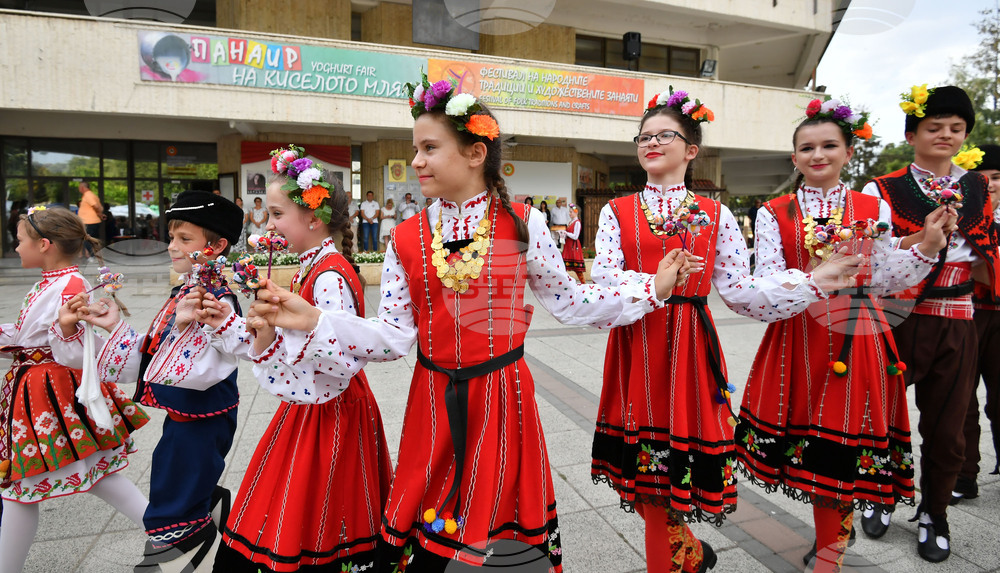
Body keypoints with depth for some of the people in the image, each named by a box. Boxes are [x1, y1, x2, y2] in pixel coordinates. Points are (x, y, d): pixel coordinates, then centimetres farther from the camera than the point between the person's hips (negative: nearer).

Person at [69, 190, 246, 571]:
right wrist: (116, 327, 6)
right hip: (181, 416, 10)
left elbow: (203, 372, -29)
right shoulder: (183, 294, 7)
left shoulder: (219, 301, -23)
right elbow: (152, 356, 13)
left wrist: (185, 329, -40)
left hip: (202, 422, -10)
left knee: (174, 518, 6)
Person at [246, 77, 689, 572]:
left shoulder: (521, 224, -6)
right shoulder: (406, 239, -2)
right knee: (428, 533, 14)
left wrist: (652, 289, 0)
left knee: (502, 520, 12)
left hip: (503, 396, -1)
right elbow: (394, 336, -4)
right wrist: (312, 321, -14)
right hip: (434, 403, 2)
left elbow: (569, 303, 1)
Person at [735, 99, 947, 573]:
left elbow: (883, 280, 9)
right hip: (798, 342, 0)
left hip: (857, 339, 1)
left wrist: (927, 247, -2)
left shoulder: (874, 209, 6)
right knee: (810, 440, 8)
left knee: (839, 445, 2)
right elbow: (765, 289, -7)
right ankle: (837, 530, 35)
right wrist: (813, 280, -24)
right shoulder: (774, 213, 1)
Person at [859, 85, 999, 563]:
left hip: (955, 324, 3)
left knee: (945, 428, 11)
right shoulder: (882, 190, -2)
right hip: (898, 318, -3)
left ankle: (934, 514, 32)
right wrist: (925, 236, -25)